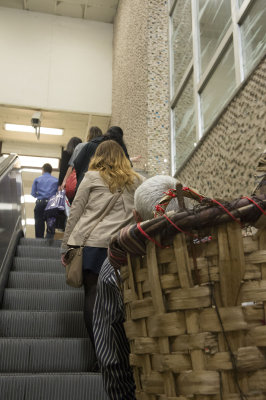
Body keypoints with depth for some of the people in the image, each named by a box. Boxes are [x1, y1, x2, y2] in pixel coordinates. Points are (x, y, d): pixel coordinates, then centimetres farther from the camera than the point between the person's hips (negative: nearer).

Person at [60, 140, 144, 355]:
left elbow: (75, 213, 7)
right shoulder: (137, 180, 16)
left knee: (92, 294, 2)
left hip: (90, 242, -2)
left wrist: (66, 246, 12)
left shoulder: (92, 177, 9)